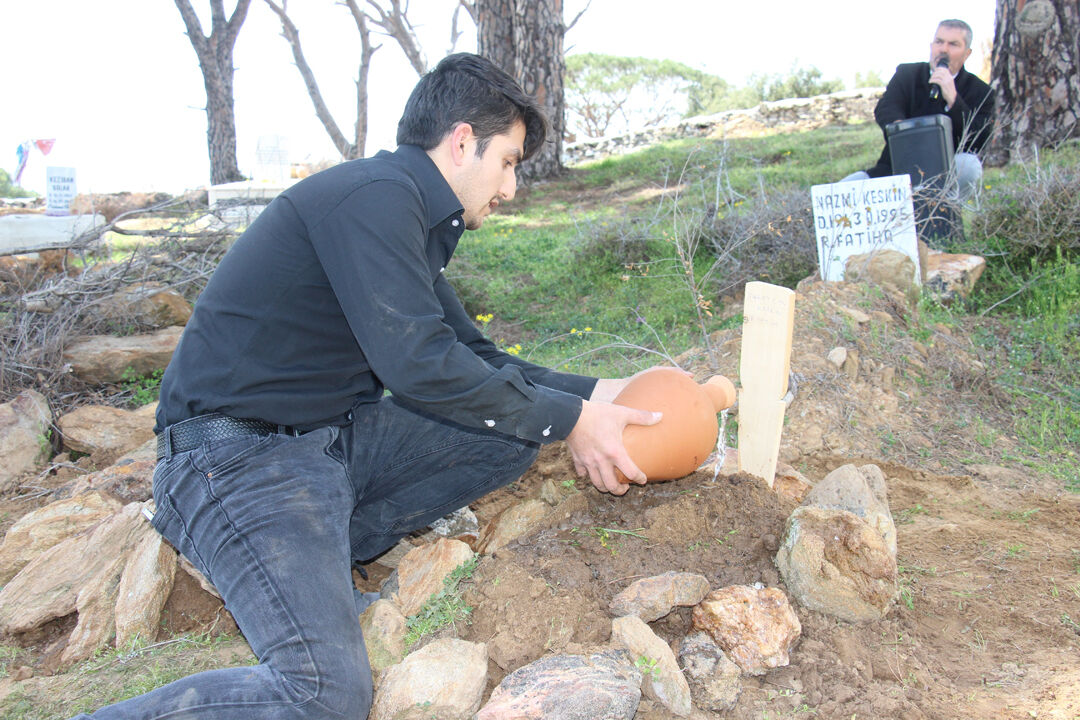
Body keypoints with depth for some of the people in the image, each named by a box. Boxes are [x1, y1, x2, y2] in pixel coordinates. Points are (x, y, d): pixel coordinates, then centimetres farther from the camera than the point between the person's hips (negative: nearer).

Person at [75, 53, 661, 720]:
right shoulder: (373, 193, -15)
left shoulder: (415, 221, 16)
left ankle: (315, 559, -1)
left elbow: (474, 356, 20)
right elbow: (418, 365, -20)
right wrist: (570, 419, -11)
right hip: (240, 456, -10)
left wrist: (595, 392, 12)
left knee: (516, 429, -1)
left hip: (334, 437, 10)